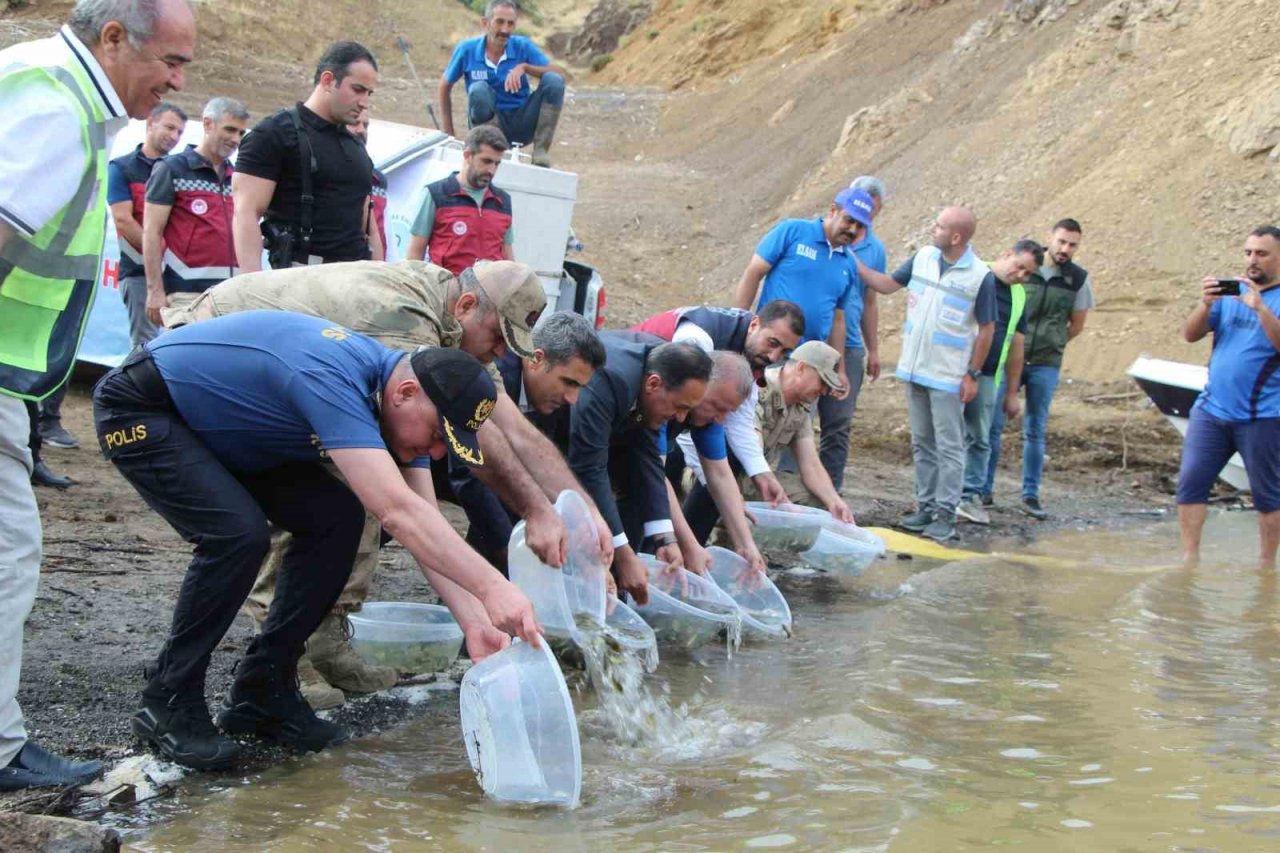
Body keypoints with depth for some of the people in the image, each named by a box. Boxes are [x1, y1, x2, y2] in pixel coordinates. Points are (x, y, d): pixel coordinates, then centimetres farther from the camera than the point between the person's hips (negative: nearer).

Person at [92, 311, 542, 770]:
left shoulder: (399, 406, -8)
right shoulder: (335, 379, -36)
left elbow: (425, 525, -9)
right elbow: (397, 512, -46)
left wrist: (475, 623, -20)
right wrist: (490, 586, -50)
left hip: (215, 424, 9)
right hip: (139, 413, -9)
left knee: (336, 518, -5)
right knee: (238, 533, -28)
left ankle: (262, 690, 6)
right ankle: (168, 703, -7)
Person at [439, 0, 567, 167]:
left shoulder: (523, 46, -4)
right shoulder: (467, 50, -5)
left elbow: (561, 74, -13)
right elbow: (444, 87, 8)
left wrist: (524, 67, -27)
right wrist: (449, 133, 4)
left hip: (522, 125, 1)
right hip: (487, 123, -1)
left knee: (553, 80, -21)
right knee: (478, 89, -31)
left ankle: (540, 156, -21)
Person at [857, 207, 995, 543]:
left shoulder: (980, 276, -13)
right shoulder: (923, 257, 3)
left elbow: (986, 329, -7)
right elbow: (888, 284, 14)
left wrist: (972, 374, -8)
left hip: (948, 377, -6)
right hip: (914, 370, 6)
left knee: (949, 447, -1)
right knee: (922, 444, 13)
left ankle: (946, 514, 2)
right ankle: (925, 507, 21)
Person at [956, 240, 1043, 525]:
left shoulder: (1019, 297, 12)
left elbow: (1016, 346, 17)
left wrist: (1012, 393, 17)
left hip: (987, 376, 5)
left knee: (979, 439, 7)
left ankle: (971, 496, 15)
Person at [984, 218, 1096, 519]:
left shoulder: (1078, 279, 1)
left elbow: (1077, 325, 10)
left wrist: (1048, 345, 8)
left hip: (1046, 364, 1)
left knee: (1035, 431, 7)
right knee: (993, 424, -2)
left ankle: (1031, 496, 13)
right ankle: (984, 489, 7)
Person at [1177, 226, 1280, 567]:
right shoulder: (1229, 292, 9)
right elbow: (1190, 335, 4)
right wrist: (1205, 304, -14)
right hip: (1212, 408, 4)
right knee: (1191, 482, -1)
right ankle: (1189, 558, 6)